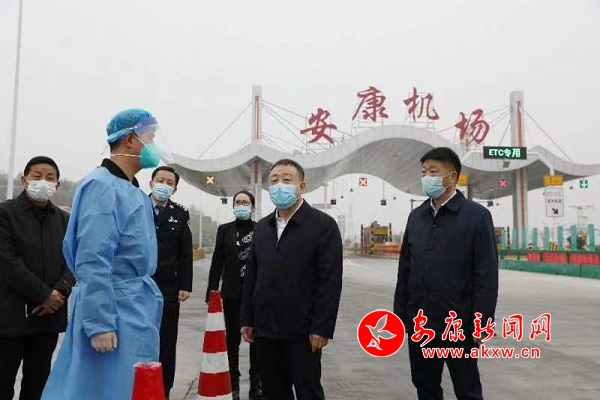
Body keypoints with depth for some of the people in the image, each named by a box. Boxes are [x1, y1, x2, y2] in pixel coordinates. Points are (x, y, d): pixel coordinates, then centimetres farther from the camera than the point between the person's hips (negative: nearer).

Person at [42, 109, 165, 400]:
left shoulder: (133, 191, 13)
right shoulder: (102, 186, -15)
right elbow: (93, 261, -21)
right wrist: (99, 323, -22)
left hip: (137, 310, 9)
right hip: (114, 311, -9)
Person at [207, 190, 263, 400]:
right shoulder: (224, 229, 4)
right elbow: (217, 262, 3)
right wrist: (211, 291, -1)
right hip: (232, 292, 1)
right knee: (232, 338, 7)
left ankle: (256, 383, 19)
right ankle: (233, 383, 19)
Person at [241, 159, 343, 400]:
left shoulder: (323, 225, -7)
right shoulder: (262, 227, 12)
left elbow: (331, 281, -12)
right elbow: (251, 277, 13)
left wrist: (322, 328, -16)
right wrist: (247, 319, 9)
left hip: (302, 331, -5)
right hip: (265, 329, 6)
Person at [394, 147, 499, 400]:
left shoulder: (476, 215, -6)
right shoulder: (416, 216, 9)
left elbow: (487, 275, -9)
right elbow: (405, 269, 10)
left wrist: (481, 323, -13)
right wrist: (400, 313, 8)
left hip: (457, 325, -5)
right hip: (419, 324, 5)